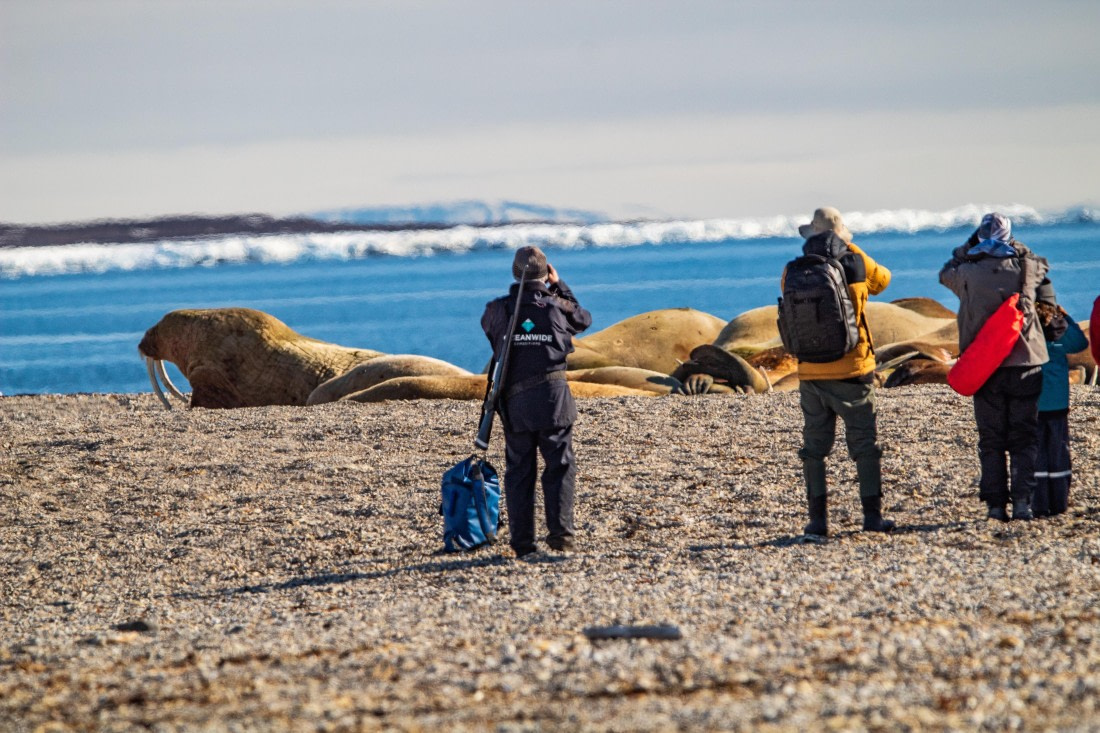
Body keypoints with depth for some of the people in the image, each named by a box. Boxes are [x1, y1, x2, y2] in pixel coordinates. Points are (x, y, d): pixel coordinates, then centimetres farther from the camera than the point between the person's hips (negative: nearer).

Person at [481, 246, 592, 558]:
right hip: (552, 395, -2)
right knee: (560, 467, 4)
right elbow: (583, 320, 21)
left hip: (515, 400, 2)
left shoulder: (498, 310, 1)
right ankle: (560, 533, -7)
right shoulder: (558, 307, -1)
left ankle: (521, 542, 4)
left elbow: (488, 325, 25)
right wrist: (559, 286, 26)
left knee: (518, 471, 7)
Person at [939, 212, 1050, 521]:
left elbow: (946, 272, 19)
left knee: (991, 441, 8)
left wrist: (969, 246, 22)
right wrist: (1014, 247, 25)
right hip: (1024, 365, 0)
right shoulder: (1025, 269, -2)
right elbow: (1041, 264, 22)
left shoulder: (969, 273, -4)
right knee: (1024, 439, 5)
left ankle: (995, 504, 2)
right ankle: (1022, 501, -7)